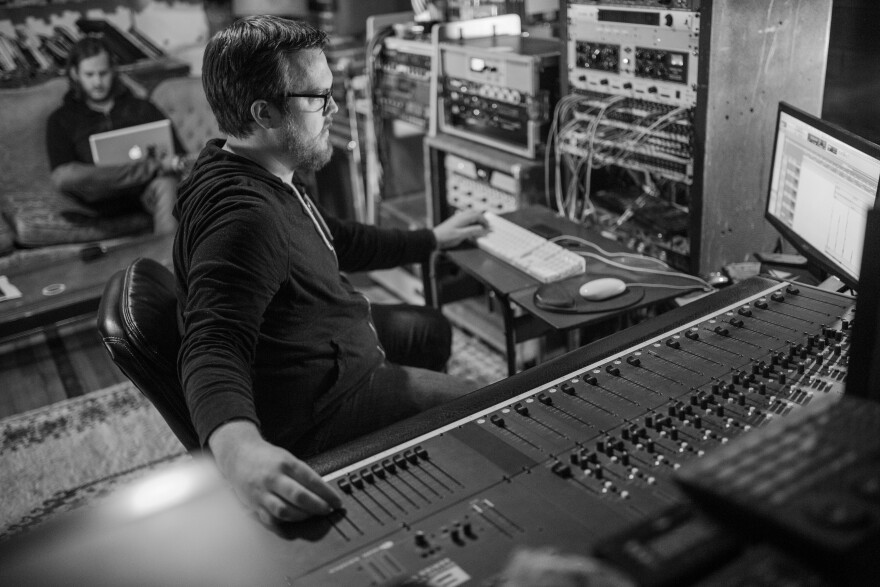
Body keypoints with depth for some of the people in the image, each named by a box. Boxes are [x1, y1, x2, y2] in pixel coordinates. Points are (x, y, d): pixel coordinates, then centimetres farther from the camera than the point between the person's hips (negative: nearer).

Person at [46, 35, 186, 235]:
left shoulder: (142, 108, 25)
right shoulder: (62, 119, 20)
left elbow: (179, 154, 17)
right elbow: (61, 176, 3)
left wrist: (175, 161, -12)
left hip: (148, 188, 1)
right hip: (106, 198, 0)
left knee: (165, 185, -36)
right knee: (66, 177, -33)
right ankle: (153, 167, -34)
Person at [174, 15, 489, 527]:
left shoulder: (266, 178, 5)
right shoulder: (242, 215, -30)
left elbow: (339, 242, 19)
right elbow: (214, 348, -41)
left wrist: (434, 240, 24)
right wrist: (237, 445, -61)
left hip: (333, 358, 10)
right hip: (317, 408, -10)